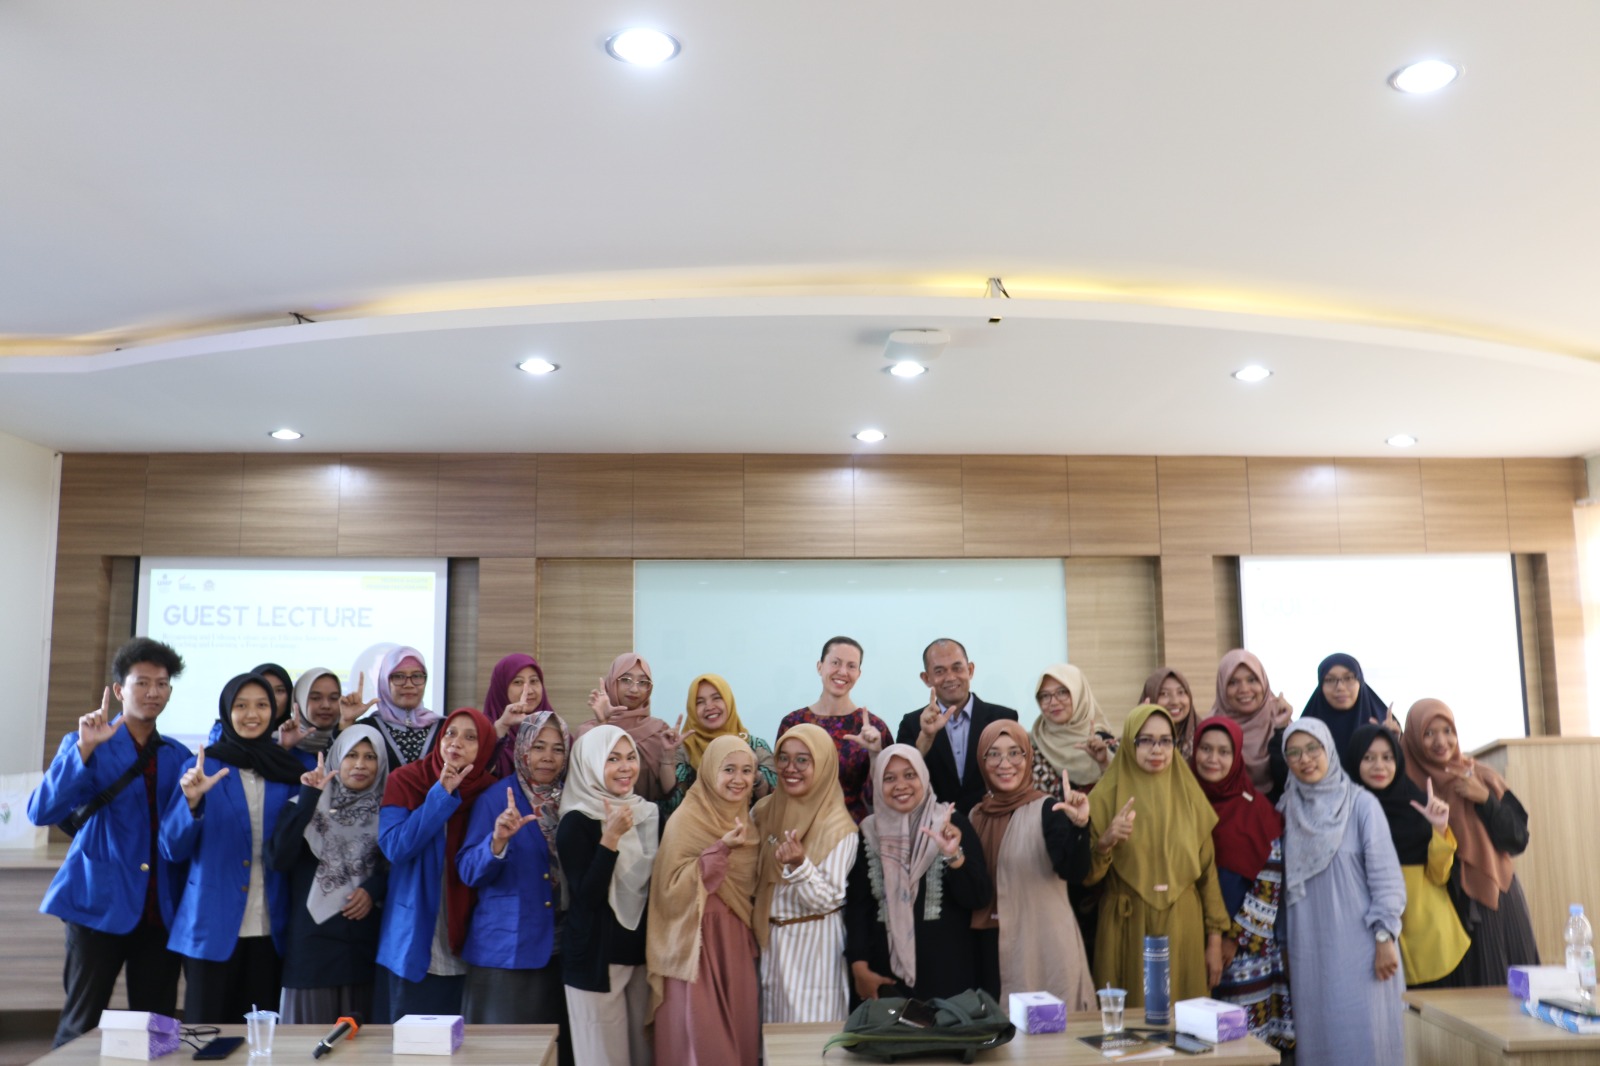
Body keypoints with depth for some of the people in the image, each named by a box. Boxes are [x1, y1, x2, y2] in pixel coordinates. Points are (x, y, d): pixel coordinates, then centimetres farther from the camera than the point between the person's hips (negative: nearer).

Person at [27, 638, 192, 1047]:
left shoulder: (179, 756, 10)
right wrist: (84, 749, -24)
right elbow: (41, 812, -16)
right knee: (80, 1026, 2)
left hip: (162, 910, 3)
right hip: (100, 905, -3)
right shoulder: (85, 745, 1)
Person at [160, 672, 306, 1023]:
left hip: (270, 929, 2)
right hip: (212, 928, -2)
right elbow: (173, 849, -3)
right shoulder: (202, 767, 0)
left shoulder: (288, 771, 7)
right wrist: (192, 801, -20)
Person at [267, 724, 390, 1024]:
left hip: (366, 940, 2)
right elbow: (278, 860, -12)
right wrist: (308, 798, -15)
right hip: (313, 936, -1)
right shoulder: (308, 805, 2)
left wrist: (375, 888, -6)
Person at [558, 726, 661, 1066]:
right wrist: (611, 839, -26)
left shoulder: (649, 814, 5)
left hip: (643, 951, 5)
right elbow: (587, 896, -20)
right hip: (596, 956, -5)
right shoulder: (576, 822, -11)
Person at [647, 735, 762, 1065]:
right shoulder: (685, 820, -13)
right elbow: (673, 890, -20)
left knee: (738, 1033, 9)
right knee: (702, 1038, -2)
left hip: (737, 942, 6)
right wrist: (719, 850, -26)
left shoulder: (745, 820, 8)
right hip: (697, 943, -6)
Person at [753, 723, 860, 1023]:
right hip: (770, 941, 5)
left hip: (813, 946, -5)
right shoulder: (764, 811, 1)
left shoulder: (839, 828, -15)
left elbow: (828, 901, -17)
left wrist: (800, 865, -32)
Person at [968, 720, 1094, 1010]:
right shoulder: (977, 815, 7)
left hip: (1043, 944, -5)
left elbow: (1073, 872, -22)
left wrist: (1079, 825, -37)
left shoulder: (1047, 809, -8)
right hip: (991, 948, 5)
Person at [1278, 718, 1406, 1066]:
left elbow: (1385, 875, -7)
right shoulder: (1290, 809, 7)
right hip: (1310, 948, 4)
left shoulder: (1361, 803, -5)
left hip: (1358, 946, -4)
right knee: (1318, 1037, 6)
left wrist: (1385, 937, -12)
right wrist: (1284, 940, 9)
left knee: (1363, 1036, -1)